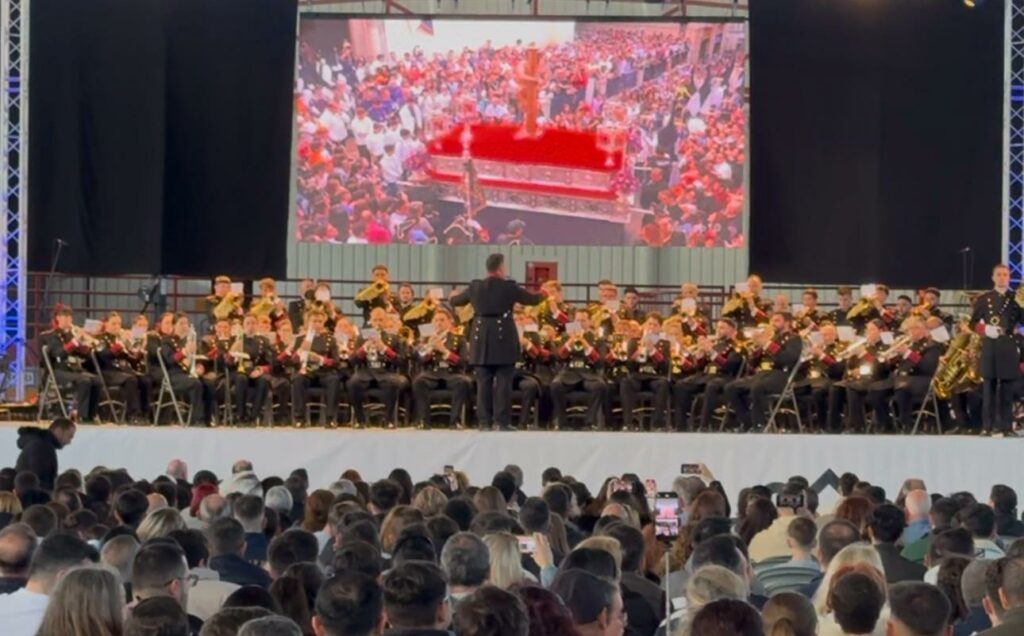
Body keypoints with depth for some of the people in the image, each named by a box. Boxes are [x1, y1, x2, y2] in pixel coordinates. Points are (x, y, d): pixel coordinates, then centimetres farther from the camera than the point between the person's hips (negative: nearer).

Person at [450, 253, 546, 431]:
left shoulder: (475, 287, 3)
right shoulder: (509, 287, -6)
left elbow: (455, 301, 18)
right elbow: (532, 299, 8)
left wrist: (453, 296, 43)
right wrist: (543, 295, 31)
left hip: (482, 339, 3)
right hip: (503, 338, -3)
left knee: (483, 382, 6)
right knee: (503, 381, -1)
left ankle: (484, 422, 4)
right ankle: (503, 422, -4)